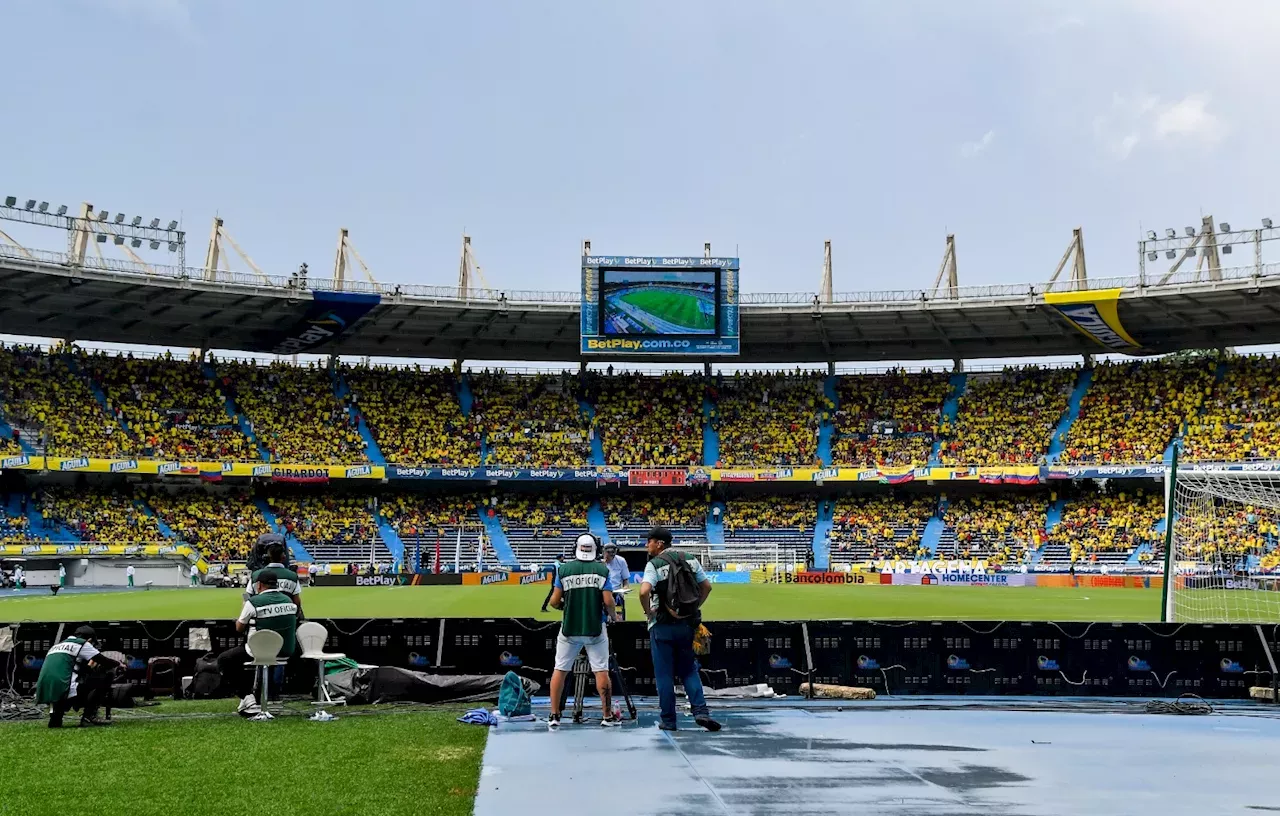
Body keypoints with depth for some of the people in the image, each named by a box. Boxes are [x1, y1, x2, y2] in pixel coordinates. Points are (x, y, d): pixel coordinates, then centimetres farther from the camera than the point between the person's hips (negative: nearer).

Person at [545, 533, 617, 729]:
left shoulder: (564, 569, -3)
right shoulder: (602, 570, -5)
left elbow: (554, 602, -2)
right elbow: (608, 601, -9)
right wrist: (612, 615, 12)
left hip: (569, 628, 1)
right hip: (595, 629, -1)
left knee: (560, 670, 11)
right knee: (601, 671, 8)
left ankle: (554, 716, 13)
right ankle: (608, 716, 15)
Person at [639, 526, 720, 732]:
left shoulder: (654, 564, -12)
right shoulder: (690, 560, 6)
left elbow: (644, 591, -27)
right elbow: (707, 586, 9)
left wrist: (647, 612, -10)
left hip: (662, 625, -5)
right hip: (687, 623, 5)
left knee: (664, 674, 6)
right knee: (688, 670, 16)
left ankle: (668, 721, 12)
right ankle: (701, 711, 2)